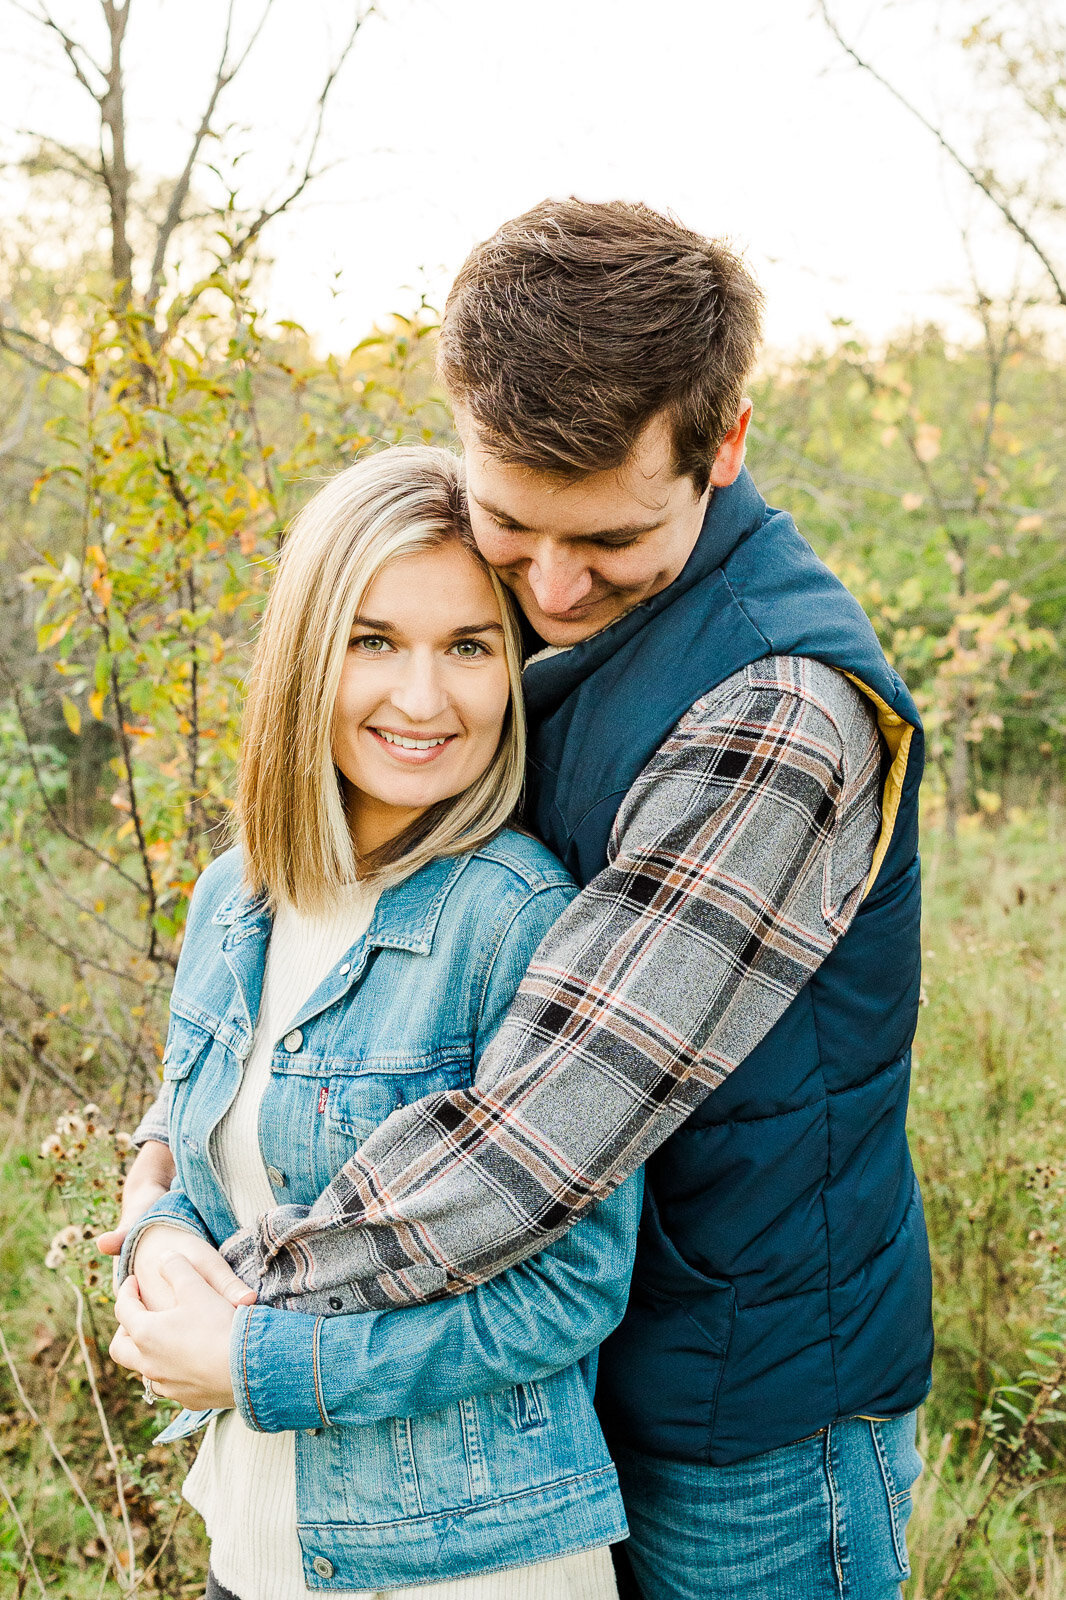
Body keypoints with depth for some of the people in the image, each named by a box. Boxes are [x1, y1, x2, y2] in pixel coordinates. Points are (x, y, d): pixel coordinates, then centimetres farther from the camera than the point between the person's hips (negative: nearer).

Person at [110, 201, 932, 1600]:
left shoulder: (784, 711, -29)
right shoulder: (545, 638, -1)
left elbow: (548, 1132, -31)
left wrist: (241, 1301, -19)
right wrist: (182, 1131, 1)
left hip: (755, 1427, -7)